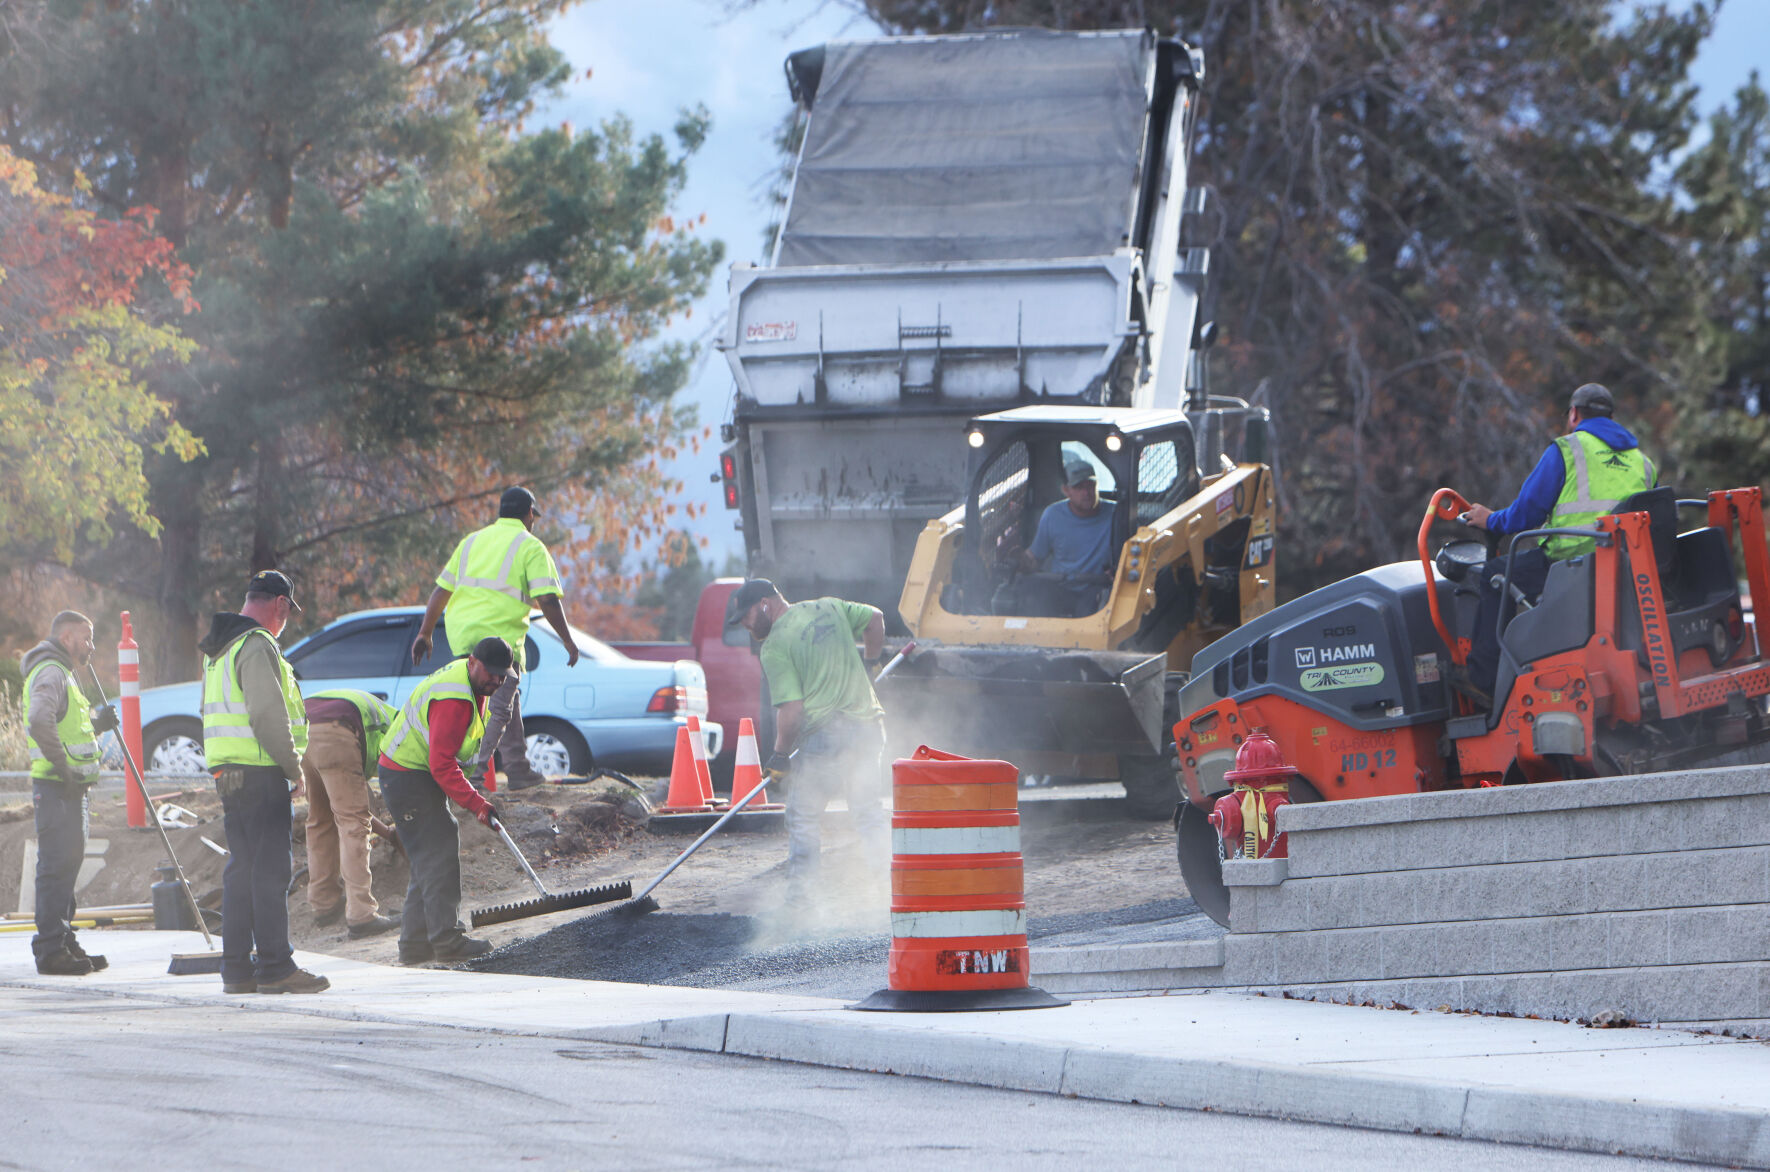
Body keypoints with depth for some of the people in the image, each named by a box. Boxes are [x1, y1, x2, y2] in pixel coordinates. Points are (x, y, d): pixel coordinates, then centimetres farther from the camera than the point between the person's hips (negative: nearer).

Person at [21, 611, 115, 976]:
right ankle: (51, 950, -9)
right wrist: (63, 768, -24)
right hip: (56, 788, -11)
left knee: (68, 863, 14)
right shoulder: (50, 673, -12)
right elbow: (39, 723, -29)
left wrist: (97, 723, 9)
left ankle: (64, 944, 21)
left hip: (71, 787, 11)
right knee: (57, 866, -10)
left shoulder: (62, 673, 22)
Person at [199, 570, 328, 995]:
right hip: (260, 770, -9)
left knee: (241, 867, 11)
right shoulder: (258, 646, -12)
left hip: (227, 772, 9)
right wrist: (294, 768, -9)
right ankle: (275, 967, -9)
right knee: (271, 868, -8)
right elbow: (268, 717, -19)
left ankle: (237, 968, 11)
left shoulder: (219, 649, 19)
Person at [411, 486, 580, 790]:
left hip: (461, 636, 7)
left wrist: (425, 633, 22)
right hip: (499, 636, -7)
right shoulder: (530, 546, 1)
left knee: (507, 701, 19)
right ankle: (472, 767, -23)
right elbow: (547, 599, -9)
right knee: (497, 708, -8)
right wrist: (568, 640, -1)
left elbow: (441, 590, 18)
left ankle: (518, 769, 24)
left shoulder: (472, 541, 20)